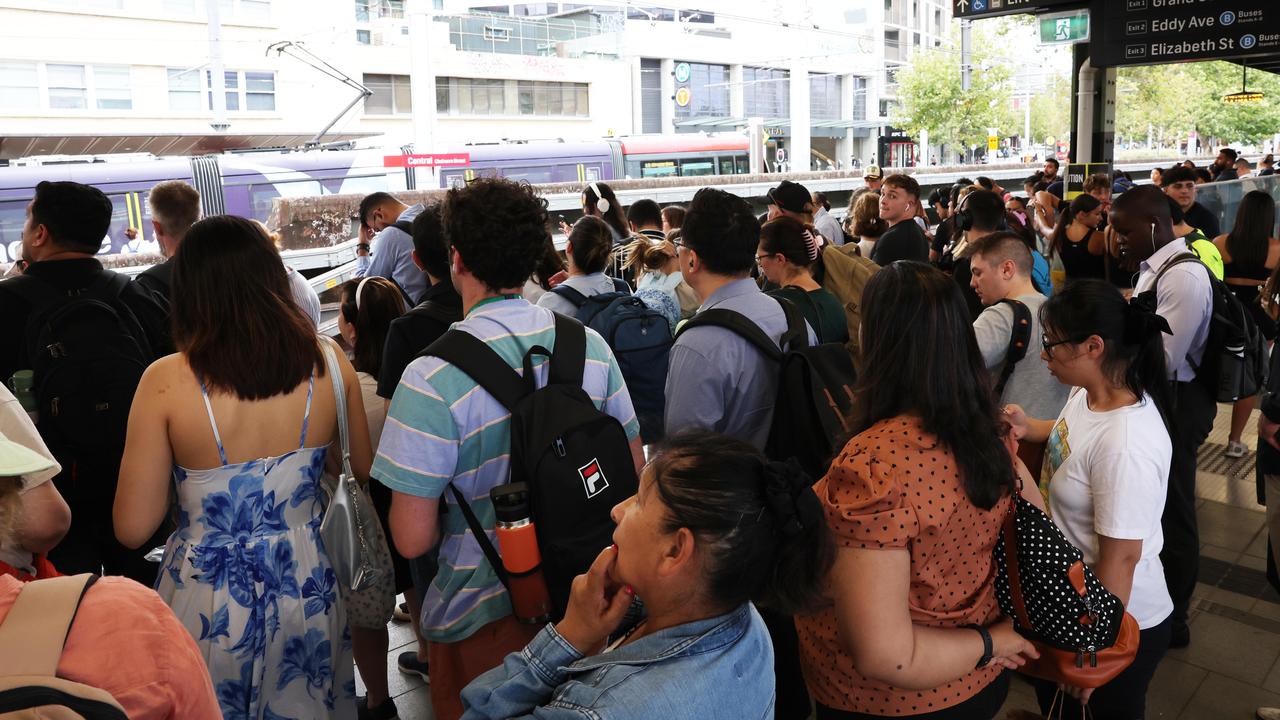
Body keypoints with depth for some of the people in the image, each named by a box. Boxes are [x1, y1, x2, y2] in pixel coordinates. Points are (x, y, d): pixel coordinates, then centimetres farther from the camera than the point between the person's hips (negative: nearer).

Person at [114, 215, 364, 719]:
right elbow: (363, 469, 3)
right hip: (308, 587, 3)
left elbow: (133, 529, -11)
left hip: (208, 601, -2)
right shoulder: (327, 360, -11)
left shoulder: (166, 381, -18)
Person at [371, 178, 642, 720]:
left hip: (483, 617, -4)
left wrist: (458, 514, 0)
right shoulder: (592, 346, -8)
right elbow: (633, 472, 2)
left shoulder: (430, 380, -24)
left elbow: (411, 539, -21)